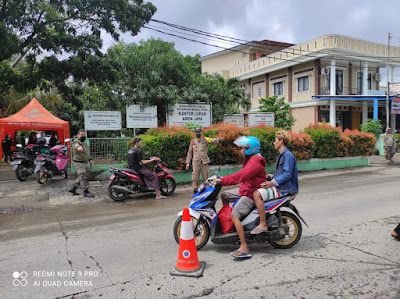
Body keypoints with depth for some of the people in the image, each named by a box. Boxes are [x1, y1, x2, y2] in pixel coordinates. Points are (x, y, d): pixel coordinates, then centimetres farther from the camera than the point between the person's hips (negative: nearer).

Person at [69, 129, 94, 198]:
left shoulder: (84, 142, 18)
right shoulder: (75, 142, -12)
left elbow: (87, 152, 28)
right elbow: (75, 145, -38)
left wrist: (90, 159, 17)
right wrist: (78, 147, -61)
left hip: (84, 163, 9)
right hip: (79, 163, -9)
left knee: (81, 177, 15)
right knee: (83, 177, -9)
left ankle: (73, 188, 27)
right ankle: (86, 192, -2)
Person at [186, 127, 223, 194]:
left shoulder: (205, 140, 4)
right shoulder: (193, 142, 9)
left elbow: (212, 140, -14)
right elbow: (190, 152, 14)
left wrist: (219, 139, -37)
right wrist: (188, 162, 11)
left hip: (204, 162, -1)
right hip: (196, 163, 1)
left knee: (206, 177, 5)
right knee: (195, 177, 1)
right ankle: (195, 190, 10)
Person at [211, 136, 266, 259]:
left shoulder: (255, 162, -21)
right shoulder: (251, 159, 13)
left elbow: (241, 176, -32)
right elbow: (243, 174, 18)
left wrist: (222, 180, -31)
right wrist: (222, 179, 11)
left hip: (251, 194, -11)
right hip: (245, 189, 11)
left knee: (235, 215, -22)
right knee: (224, 195, 17)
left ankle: (244, 248, -21)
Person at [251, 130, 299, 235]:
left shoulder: (288, 155, -13)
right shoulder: (281, 155, 20)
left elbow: (287, 174, -23)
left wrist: (273, 183, -28)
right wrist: (270, 177, 7)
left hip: (285, 189, -11)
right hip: (279, 187, 11)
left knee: (257, 194, -26)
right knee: (256, 191, 16)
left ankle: (263, 225, -21)